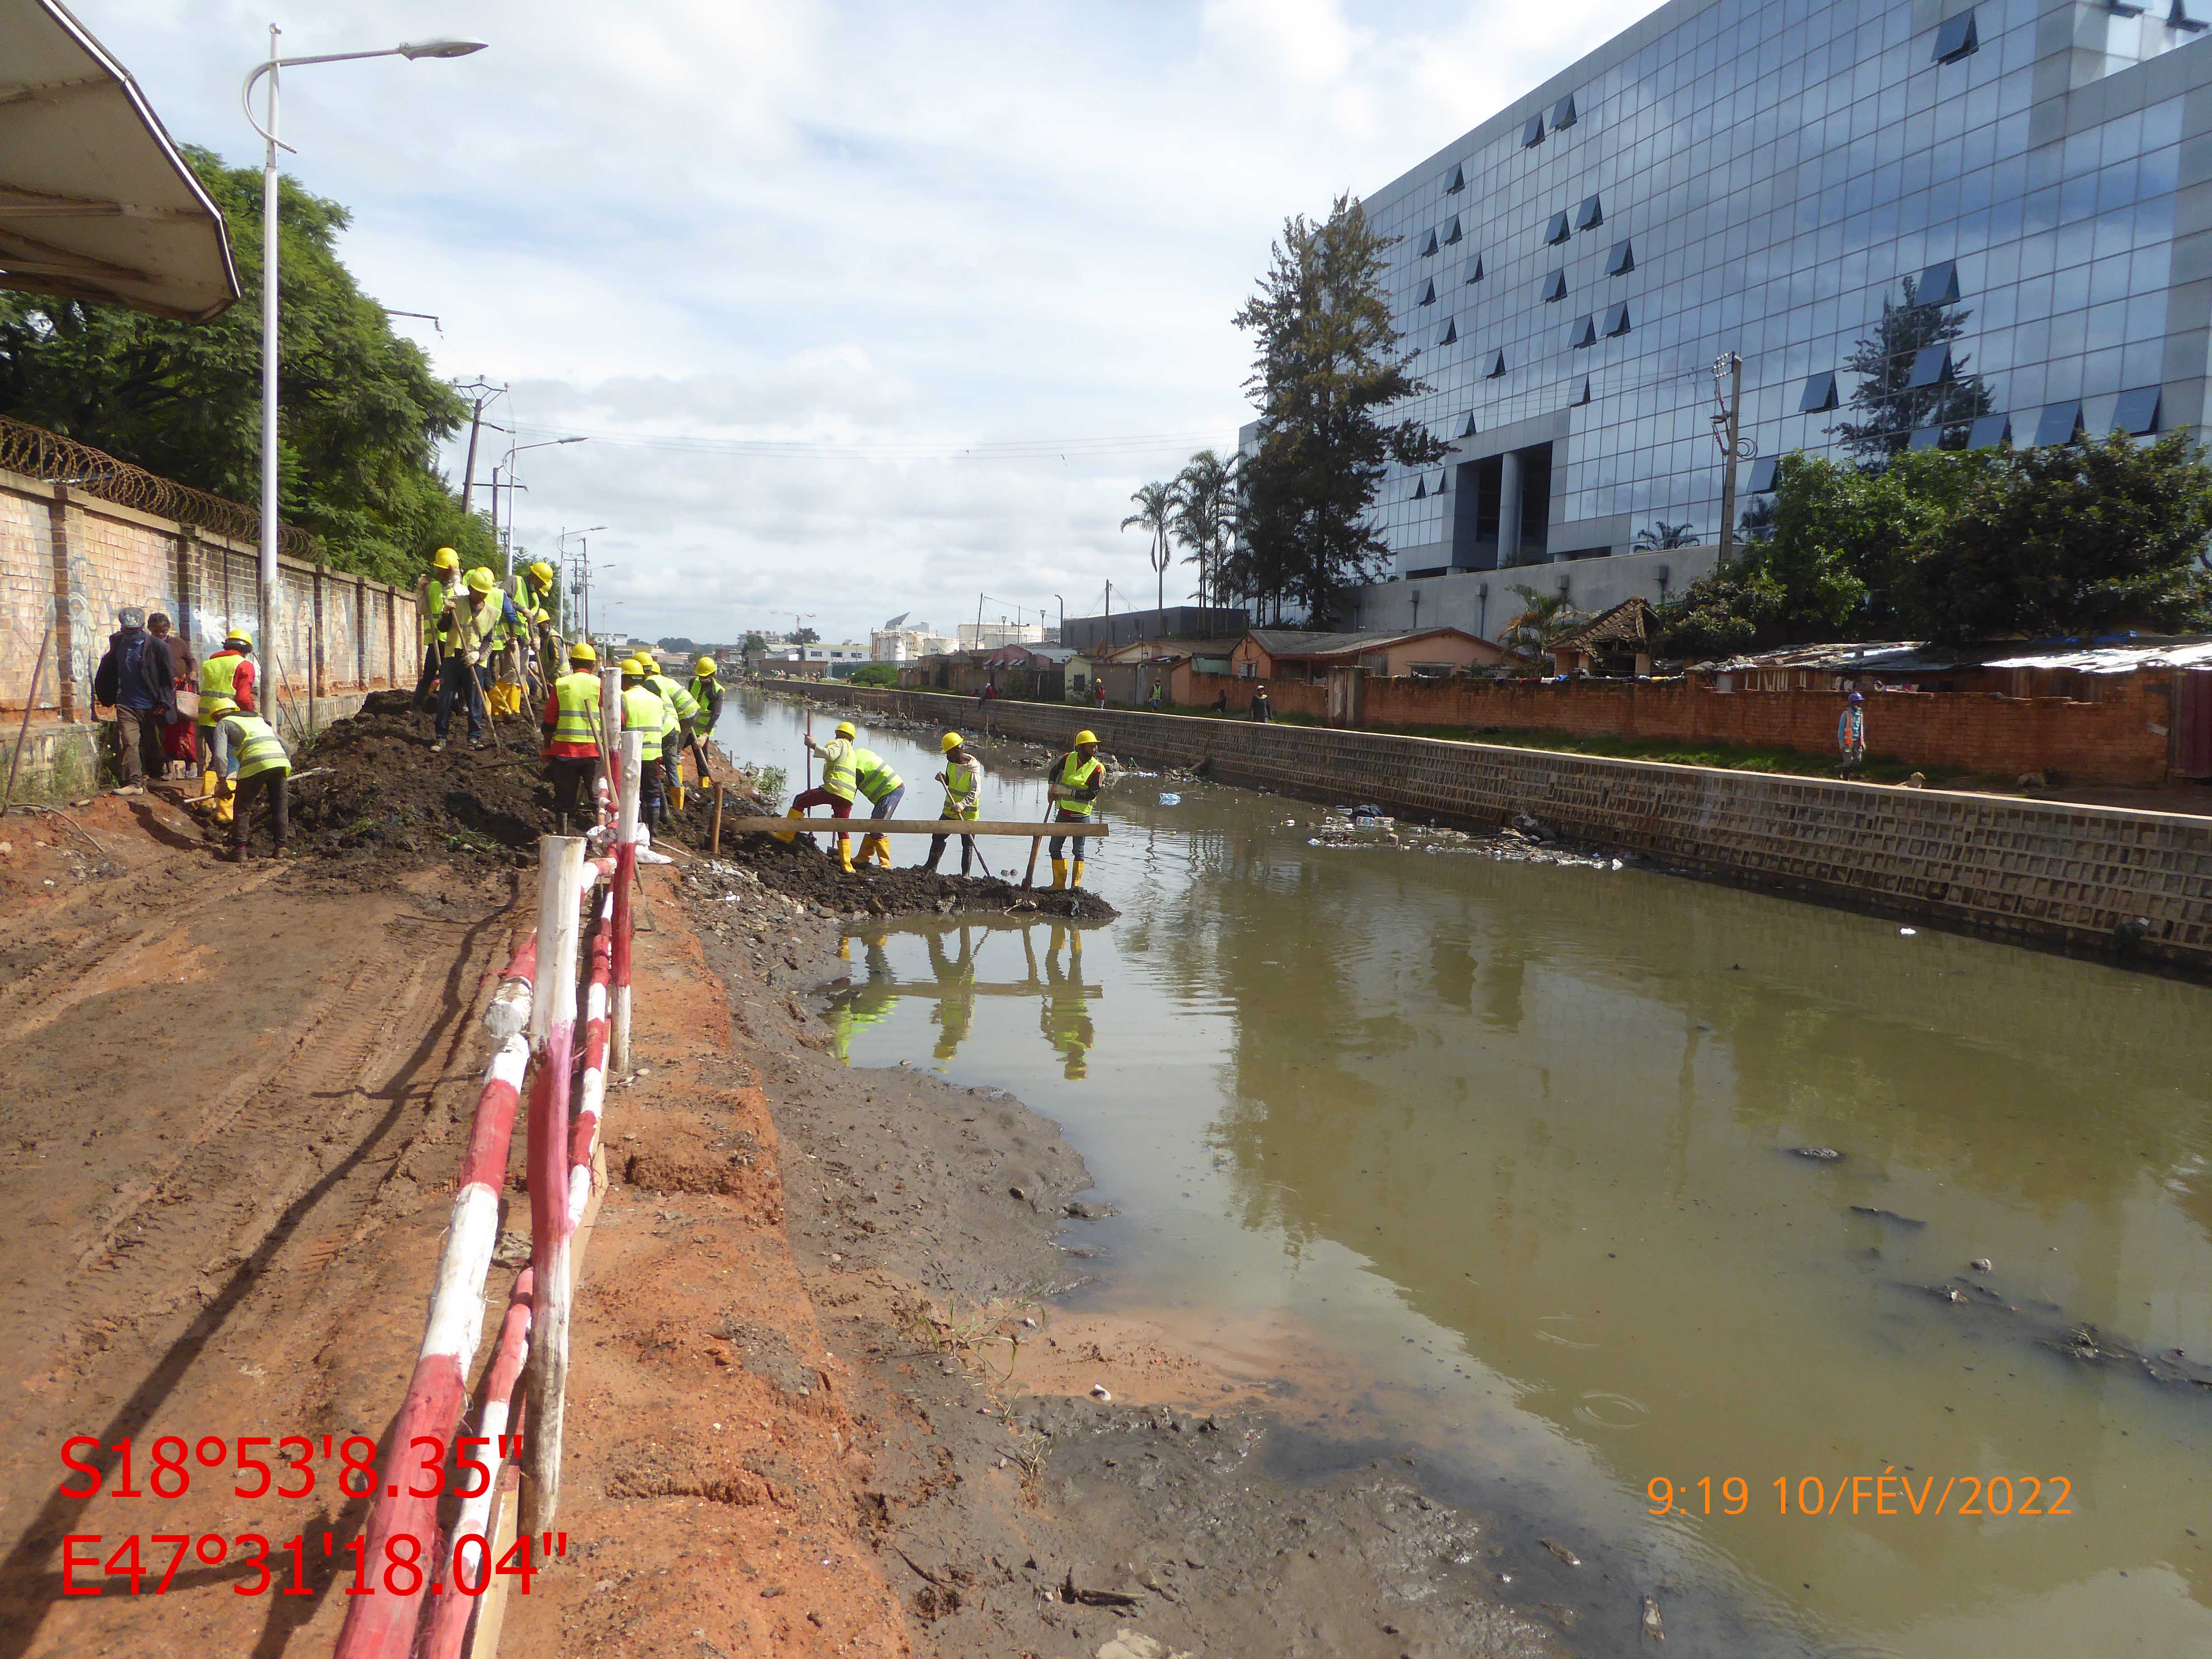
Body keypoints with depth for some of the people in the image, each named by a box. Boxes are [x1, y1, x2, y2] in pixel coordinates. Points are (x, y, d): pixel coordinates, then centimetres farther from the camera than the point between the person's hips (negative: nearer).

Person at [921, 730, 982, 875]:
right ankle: (931, 866, 25)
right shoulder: (952, 762, 2)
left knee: (968, 844, 2)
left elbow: (975, 793, -23)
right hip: (950, 810, 7)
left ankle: (965, 874, 11)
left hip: (968, 813, -7)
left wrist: (962, 805, -34)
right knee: (938, 837, 11)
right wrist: (944, 779, -4)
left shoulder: (973, 768, -18)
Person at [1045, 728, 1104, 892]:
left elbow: (1092, 794, -18)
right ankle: (1059, 884, 18)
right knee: (1054, 848, 8)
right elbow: (1054, 770, 20)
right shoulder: (1069, 758, 0)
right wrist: (1051, 785, 2)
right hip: (1064, 812, 5)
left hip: (1081, 815, -5)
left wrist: (1069, 792, -23)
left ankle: (1076, 886, 12)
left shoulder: (1097, 768, -12)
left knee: (1079, 851, 4)